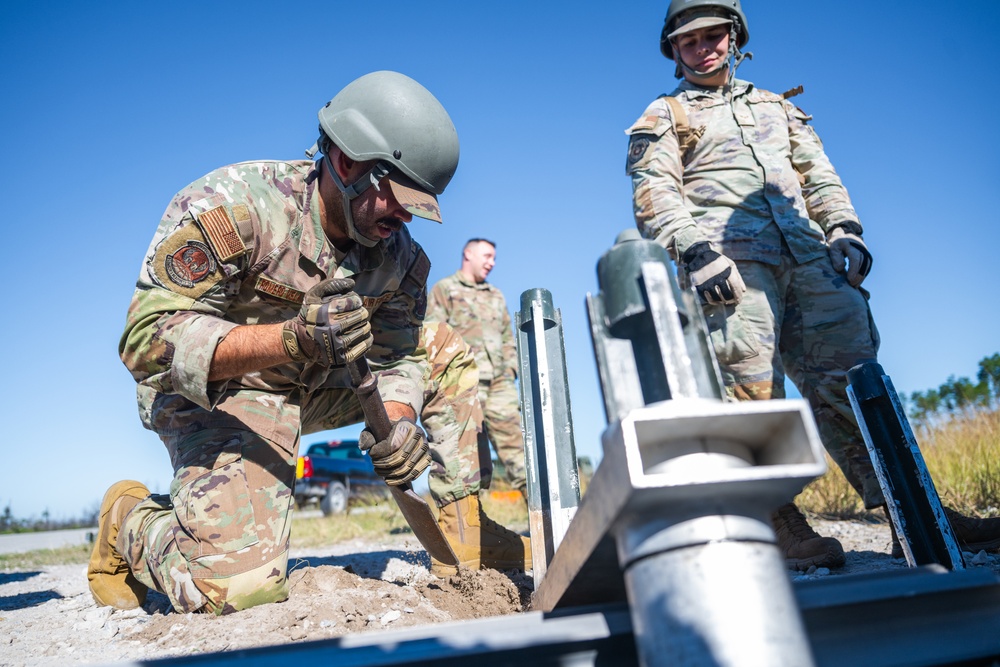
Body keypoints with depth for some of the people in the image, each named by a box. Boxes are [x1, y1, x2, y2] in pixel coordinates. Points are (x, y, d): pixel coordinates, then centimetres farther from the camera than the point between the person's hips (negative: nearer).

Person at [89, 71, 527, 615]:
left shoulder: (400, 255, -8)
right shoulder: (232, 204, -26)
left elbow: (397, 357, -5)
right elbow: (147, 337, -29)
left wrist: (396, 423, -28)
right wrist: (291, 339, -44)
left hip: (316, 386, 6)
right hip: (214, 391, -6)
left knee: (450, 358, -2)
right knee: (240, 586, -21)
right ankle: (129, 521, 13)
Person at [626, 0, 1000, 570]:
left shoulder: (776, 106, 32)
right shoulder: (663, 118, 17)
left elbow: (818, 174, 25)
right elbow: (655, 195, 0)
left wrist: (845, 230, 7)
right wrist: (695, 250, -16)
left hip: (810, 256, 5)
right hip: (729, 263, -4)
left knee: (849, 377, -3)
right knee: (752, 391, -13)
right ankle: (783, 527, -9)